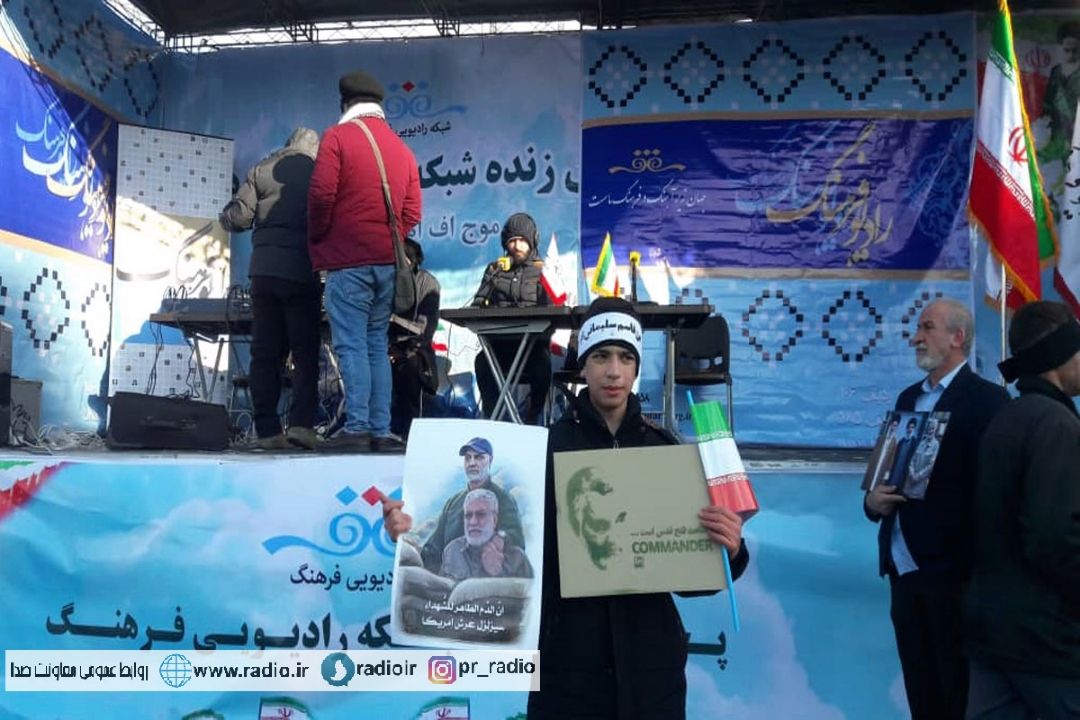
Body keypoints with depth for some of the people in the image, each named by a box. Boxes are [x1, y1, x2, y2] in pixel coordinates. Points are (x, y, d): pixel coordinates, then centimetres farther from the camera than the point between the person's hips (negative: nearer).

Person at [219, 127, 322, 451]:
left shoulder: (262, 170, 10)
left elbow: (236, 218, 3)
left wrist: (228, 215, 24)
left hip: (264, 270, 2)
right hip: (302, 272, -2)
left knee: (265, 353, 5)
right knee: (305, 353, 1)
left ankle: (267, 430, 3)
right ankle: (301, 424, -9)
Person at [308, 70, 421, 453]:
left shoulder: (338, 137, -1)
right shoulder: (401, 148, 15)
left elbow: (321, 194, -10)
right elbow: (412, 213, 10)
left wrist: (317, 238, 5)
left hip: (349, 260, -5)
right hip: (388, 261, 6)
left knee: (351, 345, -6)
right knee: (377, 346, 9)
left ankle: (356, 428, -12)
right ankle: (381, 431, 7)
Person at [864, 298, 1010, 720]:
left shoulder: (986, 399, -8)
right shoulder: (909, 398, 15)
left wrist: (977, 570, -18)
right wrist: (872, 500, -4)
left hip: (953, 570, -7)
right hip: (903, 568, 7)